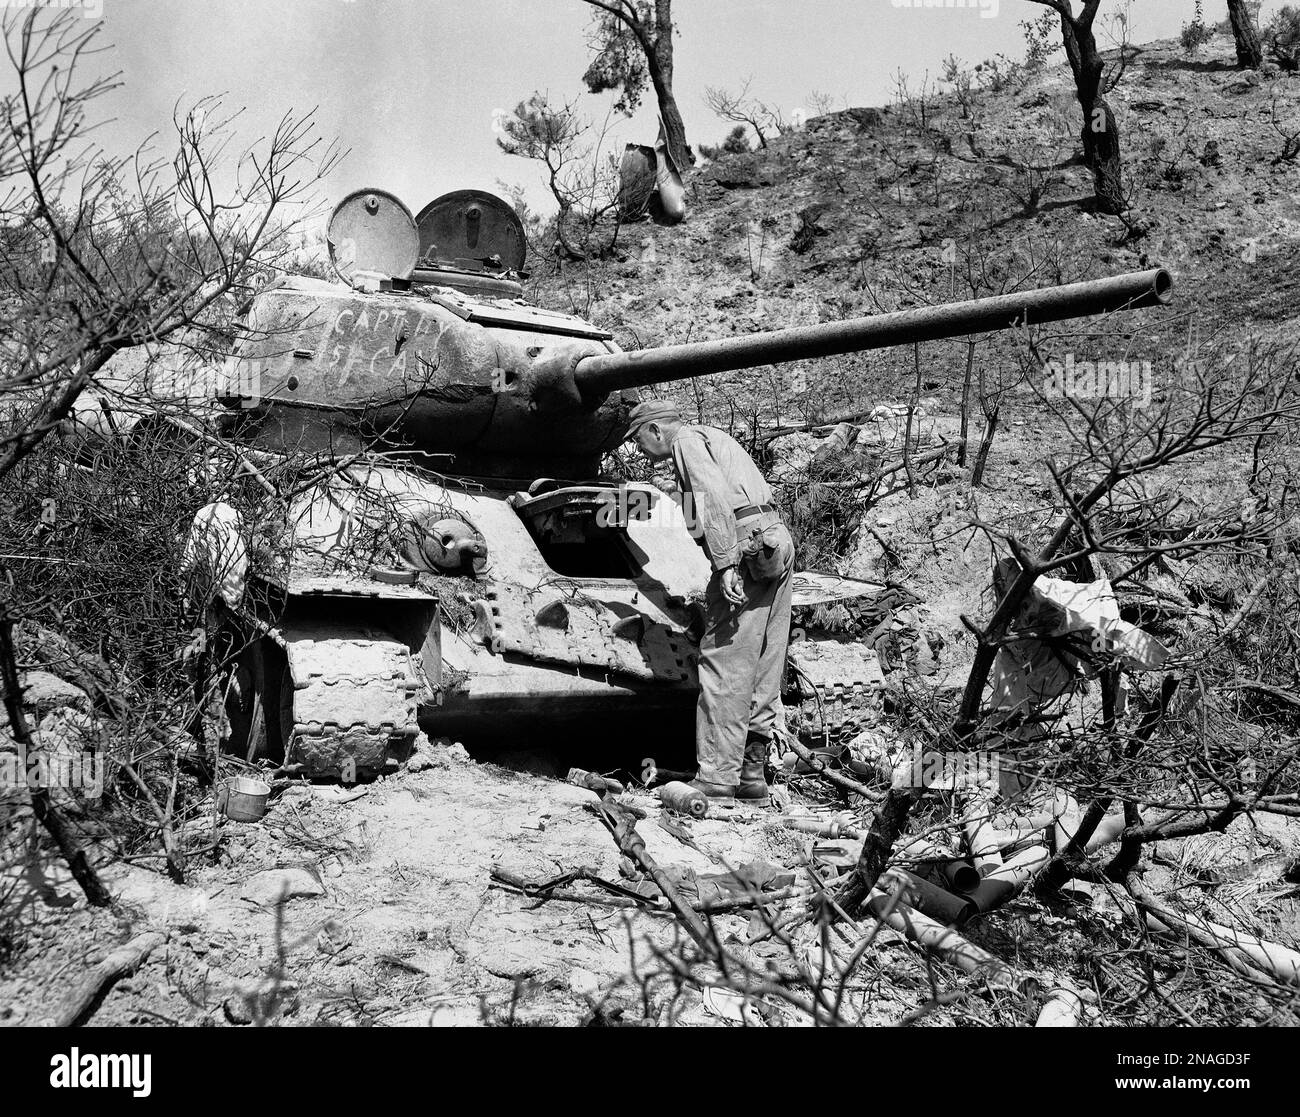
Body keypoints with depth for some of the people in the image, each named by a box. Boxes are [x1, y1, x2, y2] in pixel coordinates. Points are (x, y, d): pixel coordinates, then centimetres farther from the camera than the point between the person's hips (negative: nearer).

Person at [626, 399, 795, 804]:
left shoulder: (687, 440, 0)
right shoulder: (714, 437, 30)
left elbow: (716, 497, -16)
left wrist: (726, 564, -22)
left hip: (747, 546, -10)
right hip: (776, 543, 10)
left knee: (723, 663, -9)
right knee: (763, 667, 9)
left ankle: (717, 776, -10)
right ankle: (752, 775, 12)